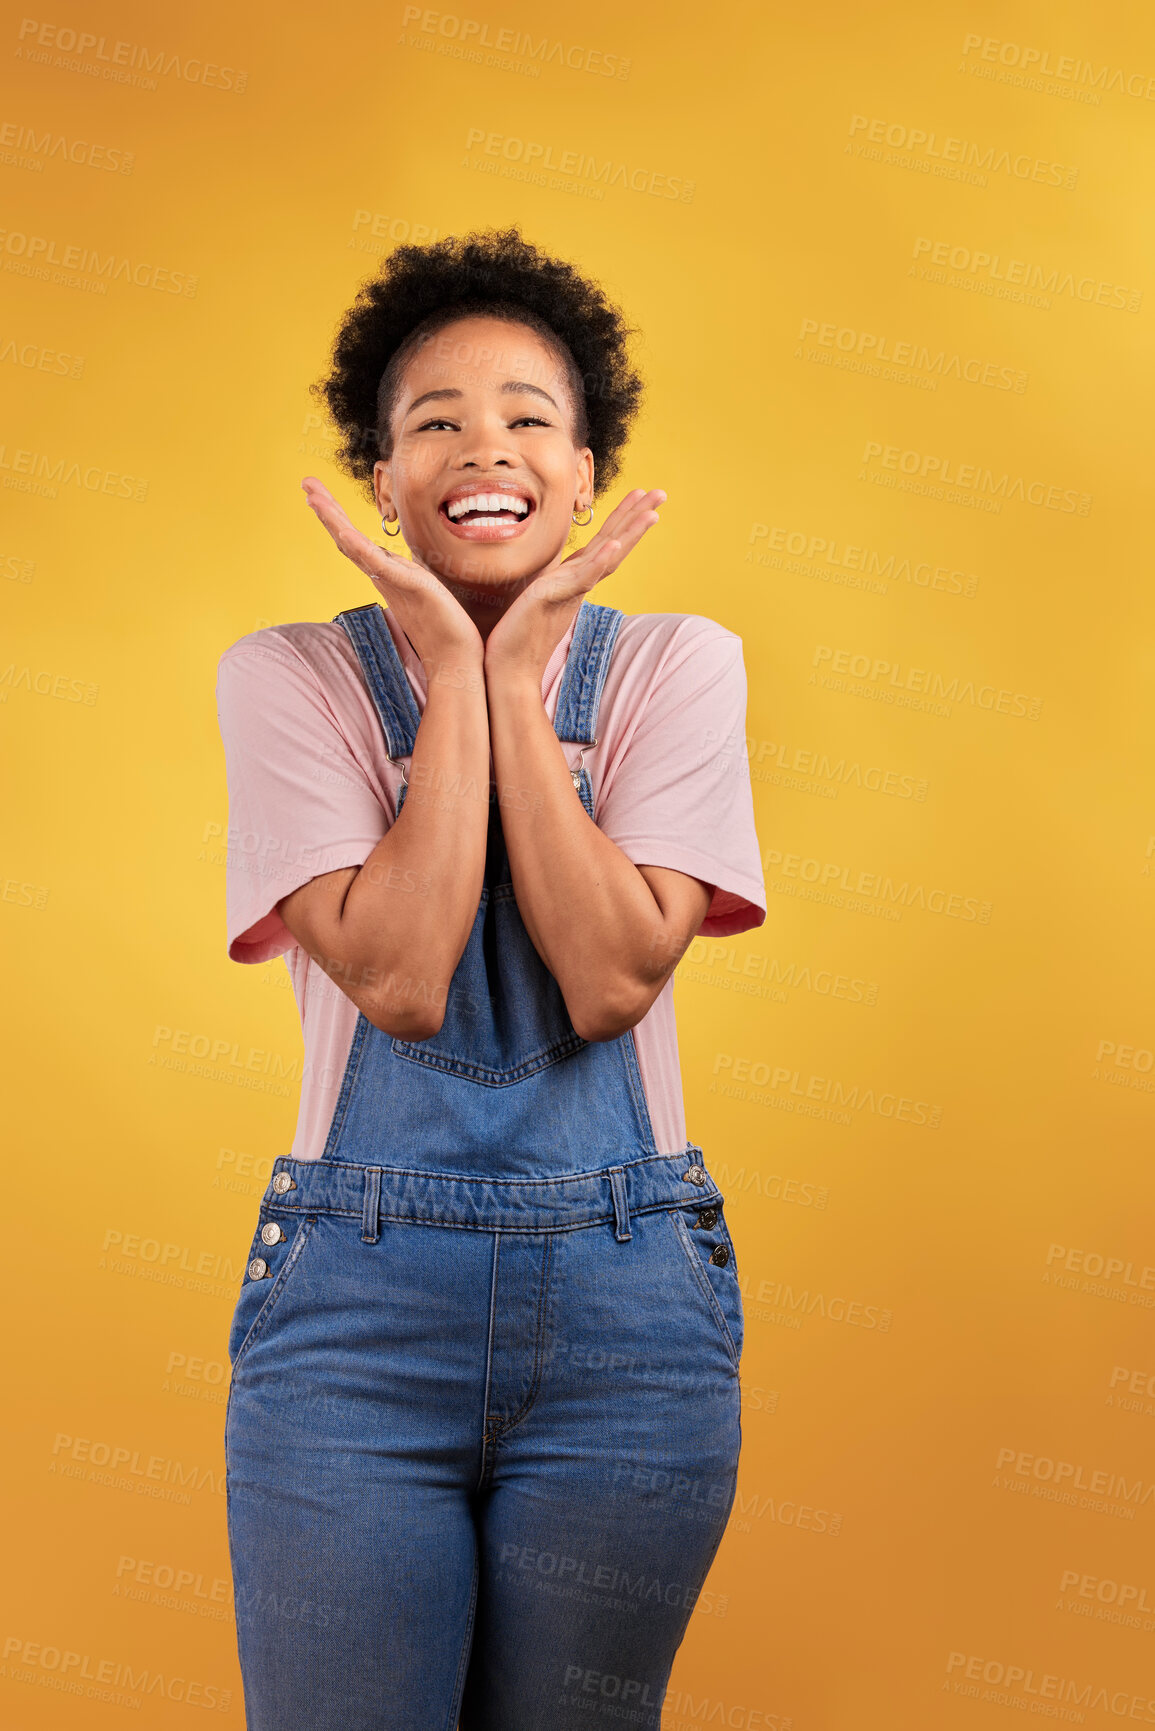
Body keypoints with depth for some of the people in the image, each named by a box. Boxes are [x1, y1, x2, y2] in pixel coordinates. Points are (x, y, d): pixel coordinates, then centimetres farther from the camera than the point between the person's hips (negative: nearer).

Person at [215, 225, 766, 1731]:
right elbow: (400, 976, -14)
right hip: (357, 1294, 0)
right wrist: (452, 669, -10)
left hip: (625, 1301, 1)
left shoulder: (677, 664, 1)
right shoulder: (288, 677, 0)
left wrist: (518, 675, -11)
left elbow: (614, 979, -12)